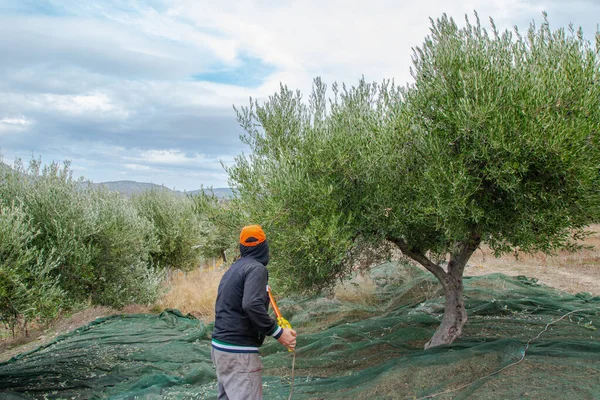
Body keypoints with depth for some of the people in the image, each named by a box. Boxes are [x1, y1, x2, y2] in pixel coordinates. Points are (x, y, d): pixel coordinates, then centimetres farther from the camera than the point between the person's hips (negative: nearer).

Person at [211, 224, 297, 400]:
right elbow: (252, 305, -27)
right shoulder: (256, 268, -13)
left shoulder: (233, 269, 13)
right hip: (239, 352, -9)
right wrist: (278, 332, -21)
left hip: (220, 346, 9)